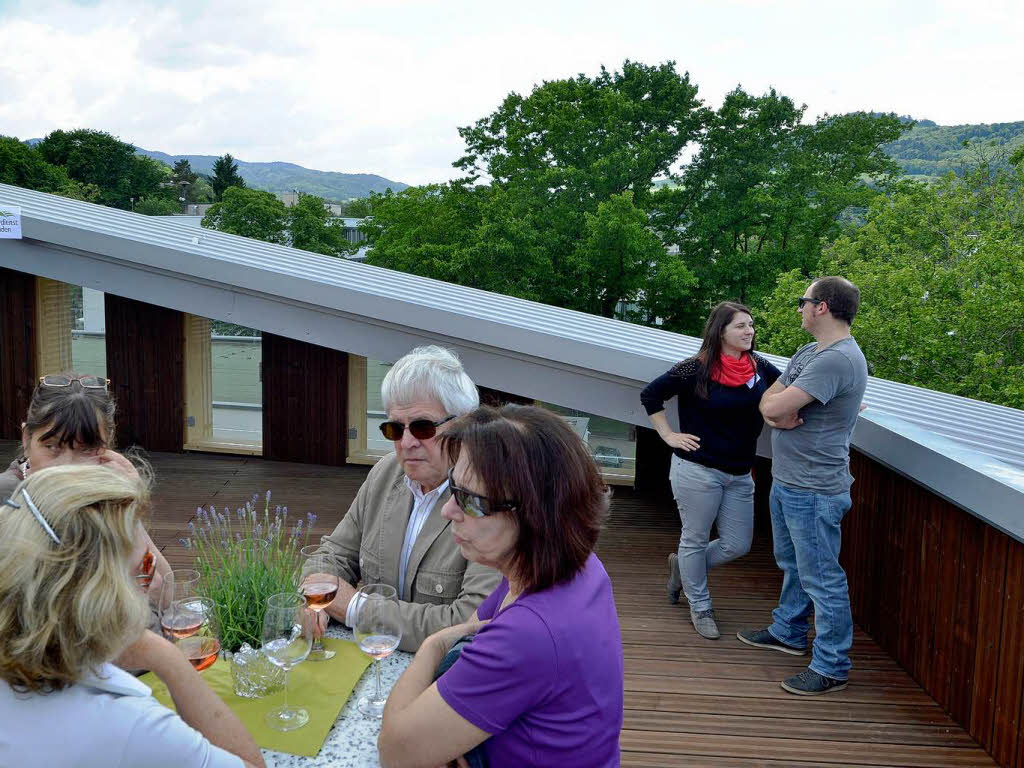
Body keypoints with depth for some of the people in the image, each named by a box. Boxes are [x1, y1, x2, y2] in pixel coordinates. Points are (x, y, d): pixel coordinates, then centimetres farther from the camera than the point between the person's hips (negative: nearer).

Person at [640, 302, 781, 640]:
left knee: (737, 545, 10)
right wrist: (669, 435, -7)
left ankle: (683, 567, 36)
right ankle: (700, 606, 28)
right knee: (695, 540, 8)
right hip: (697, 470, -5)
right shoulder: (696, 369, -11)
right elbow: (650, 395, -4)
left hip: (740, 474, 6)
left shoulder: (760, 367, 2)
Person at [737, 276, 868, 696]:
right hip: (786, 480, 10)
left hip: (813, 490, -10)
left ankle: (831, 668, 11)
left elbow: (776, 406, -27)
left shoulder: (838, 359, -23)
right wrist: (778, 412, -13)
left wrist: (776, 406, -4)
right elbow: (768, 401, 9)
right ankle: (788, 631, 41)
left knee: (821, 577, 0)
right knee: (793, 565, 24)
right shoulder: (808, 352, 11)